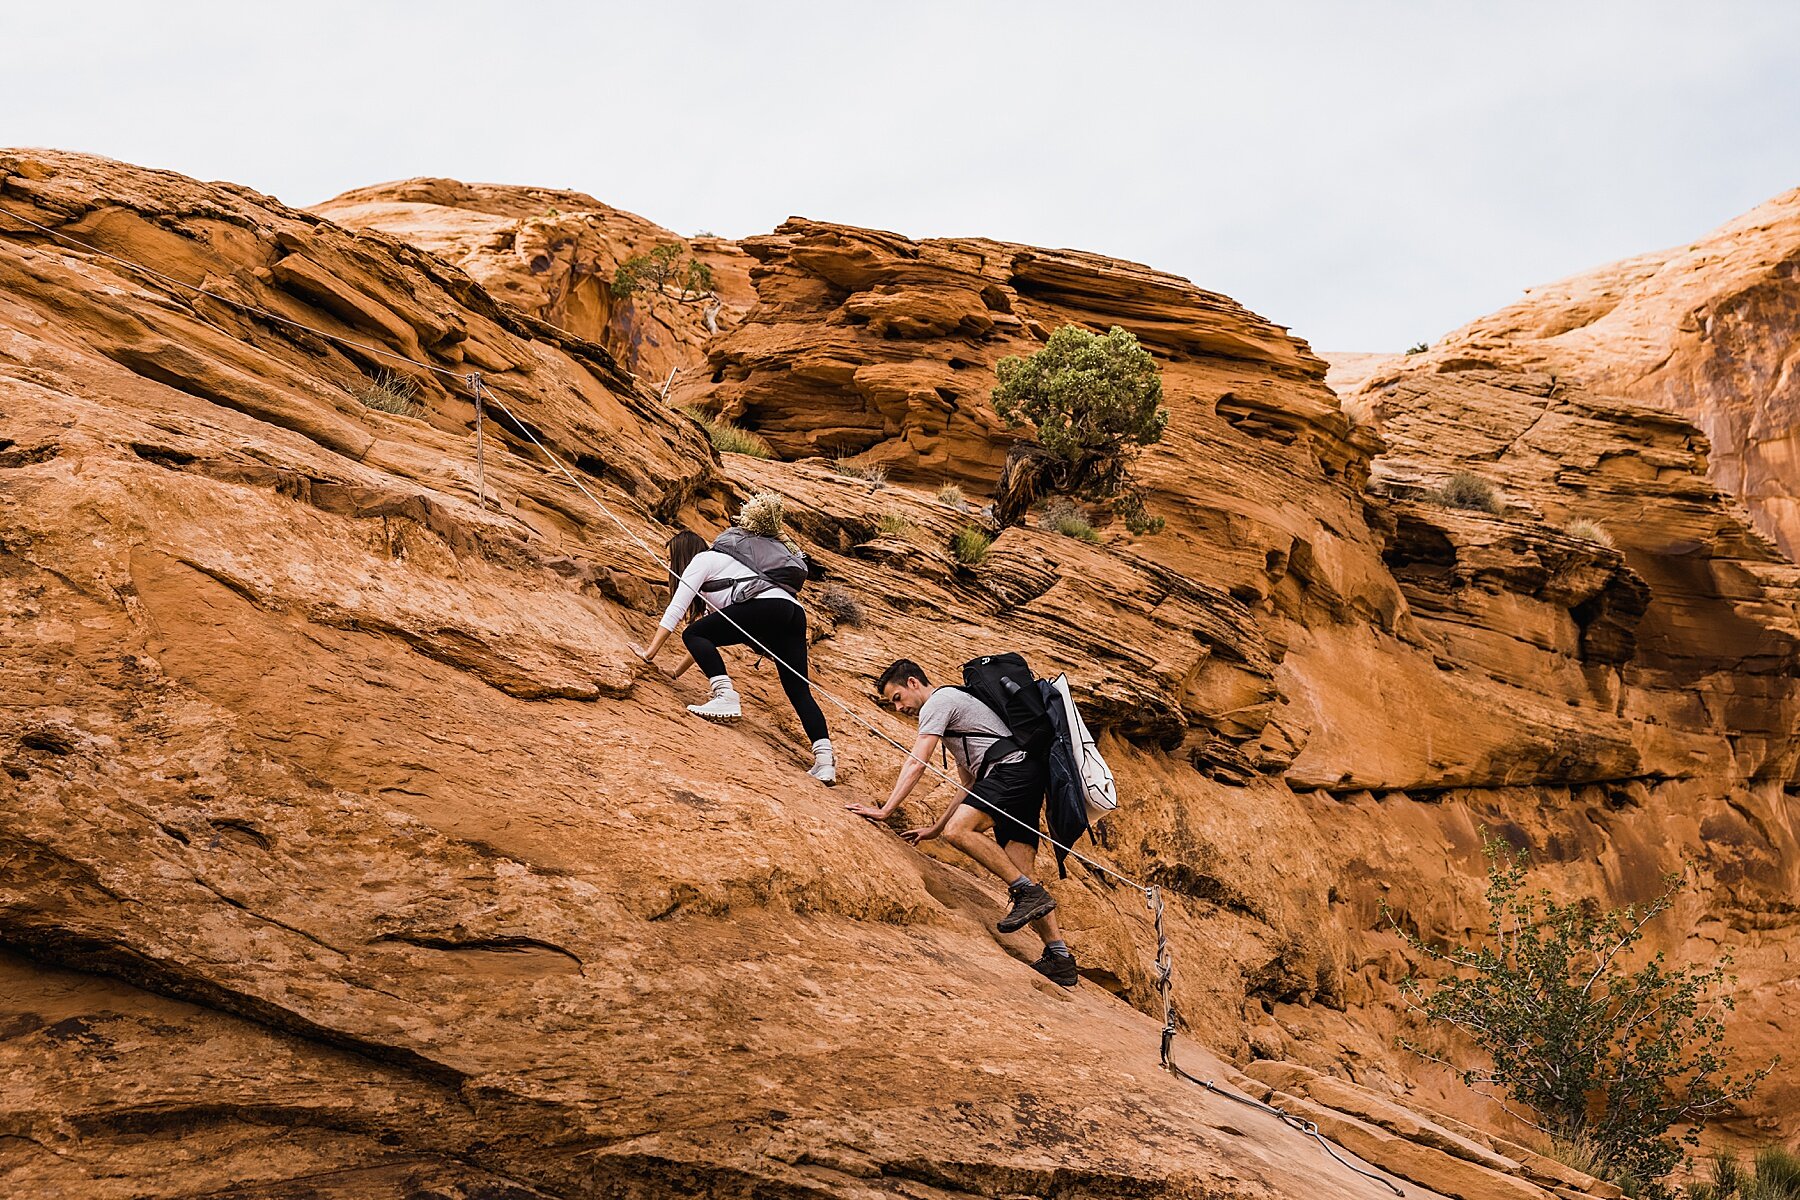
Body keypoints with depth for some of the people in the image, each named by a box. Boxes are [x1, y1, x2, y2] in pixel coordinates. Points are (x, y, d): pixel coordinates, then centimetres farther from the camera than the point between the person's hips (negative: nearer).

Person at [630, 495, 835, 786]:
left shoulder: (702, 560, 15)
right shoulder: (714, 578, 41)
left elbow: (676, 608, 6)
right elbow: (711, 628, 44)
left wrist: (650, 651, 6)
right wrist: (677, 672, 44)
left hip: (767, 604, -9)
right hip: (795, 613, 9)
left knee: (694, 634, 0)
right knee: (799, 692, 4)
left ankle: (726, 696, -19)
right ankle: (824, 759, -10)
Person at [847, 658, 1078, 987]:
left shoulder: (938, 701, 2)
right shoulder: (952, 713, 33)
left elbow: (916, 763, -10)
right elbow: (969, 784, 34)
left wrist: (884, 810, -11)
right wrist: (934, 828, 29)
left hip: (1013, 766, -10)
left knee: (958, 831, -24)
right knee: (1019, 876, 2)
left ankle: (1029, 892, -24)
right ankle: (1060, 957, -4)